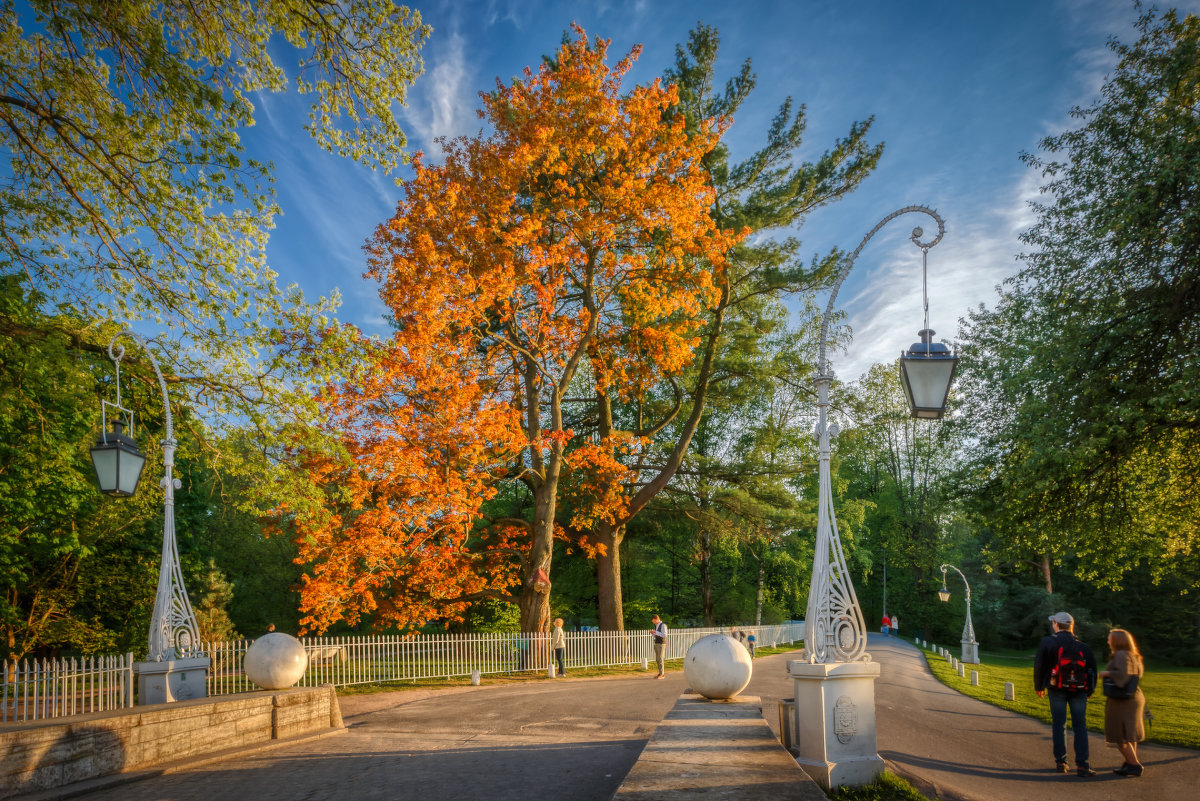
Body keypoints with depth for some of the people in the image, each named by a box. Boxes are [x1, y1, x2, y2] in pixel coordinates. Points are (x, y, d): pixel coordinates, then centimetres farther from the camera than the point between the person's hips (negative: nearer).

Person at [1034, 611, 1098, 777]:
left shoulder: (1048, 642, -1)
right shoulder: (1082, 645, 6)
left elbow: (1039, 666, 0)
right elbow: (1092, 668, 6)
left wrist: (1039, 687, 11)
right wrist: (1090, 690, 16)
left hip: (1057, 689, -2)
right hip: (1079, 690, 2)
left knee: (1058, 725, 7)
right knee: (1080, 727, 3)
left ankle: (1060, 762, 8)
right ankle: (1082, 764, -4)